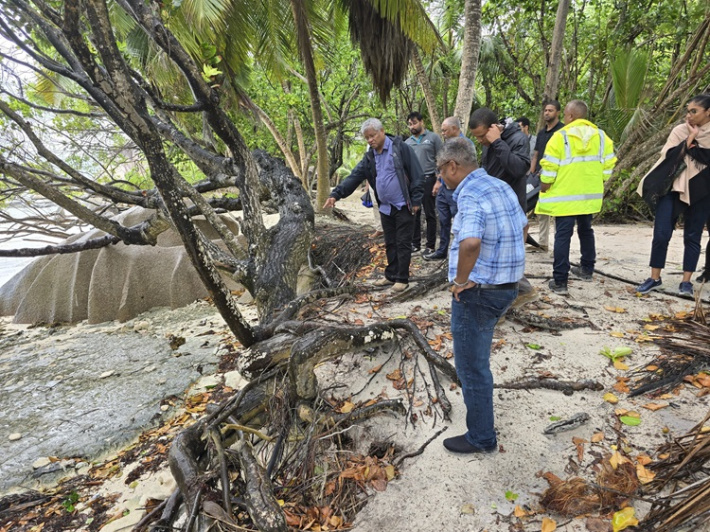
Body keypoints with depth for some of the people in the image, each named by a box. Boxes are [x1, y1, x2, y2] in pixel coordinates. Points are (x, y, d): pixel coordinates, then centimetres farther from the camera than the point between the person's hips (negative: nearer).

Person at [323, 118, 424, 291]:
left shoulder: (400, 148, -11)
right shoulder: (369, 157, 7)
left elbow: (416, 175, -12)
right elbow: (354, 177, 0)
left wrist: (416, 200, -15)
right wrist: (336, 194, -12)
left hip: (403, 206, -6)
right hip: (385, 208, 6)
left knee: (403, 243, 1)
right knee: (390, 243, 15)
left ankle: (402, 279, 11)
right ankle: (391, 275, 27)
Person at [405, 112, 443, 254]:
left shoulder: (433, 137, 0)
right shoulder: (407, 142, 13)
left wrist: (439, 181, -10)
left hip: (428, 180, -4)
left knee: (429, 214, 2)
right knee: (414, 214, 9)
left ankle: (430, 245, 10)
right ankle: (415, 243, 20)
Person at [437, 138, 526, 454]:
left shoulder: (471, 196, -22)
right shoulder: (500, 186, 8)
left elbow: (470, 242, -41)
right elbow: (521, 225, 22)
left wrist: (461, 280, -24)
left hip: (477, 293, -10)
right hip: (507, 285, 10)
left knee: (472, 366, 6)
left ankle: (481, 438, 22)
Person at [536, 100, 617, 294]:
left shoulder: (560, 136, -12)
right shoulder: (601, 136, 5)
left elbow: (549, 167, -13)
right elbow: (608, 164, 8)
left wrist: (544, 187, -1)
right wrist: (599, 183, 19)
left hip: (565, 195, -5)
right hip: (590, 194, 6)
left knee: (563, 235, -5)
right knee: (586, 230, 22)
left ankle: (559, 281, -6)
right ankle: (587, 269, 36)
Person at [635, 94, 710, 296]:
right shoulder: (679, 131, 4)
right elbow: (668, 156, -7)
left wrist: (691, 143, -12)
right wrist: (689, 139, -13)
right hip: (673, 188, 0)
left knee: (692, 236, 4)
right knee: (661, 234, -5)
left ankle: (686, 281, 12)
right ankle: (655, 278, 6)